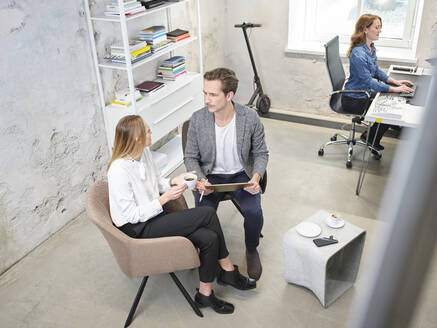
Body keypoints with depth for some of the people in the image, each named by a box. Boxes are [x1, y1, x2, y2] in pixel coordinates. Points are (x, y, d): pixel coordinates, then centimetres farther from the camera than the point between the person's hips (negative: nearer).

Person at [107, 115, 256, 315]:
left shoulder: (144, 153, 1)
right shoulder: (118, 170, -23)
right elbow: (131, 215, -19)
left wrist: (172, 182, -3)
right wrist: (165, 198, -21)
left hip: (152, 218, 8)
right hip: (137, 230, -8)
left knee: (209, 238, -16)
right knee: (208, 214, -18)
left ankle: (205, 294, 3)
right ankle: (228, 271, 2)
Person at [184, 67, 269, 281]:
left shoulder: (250, 117, -13)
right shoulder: (197, 119, -12)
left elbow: (261, 153, -1)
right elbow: (190, 157, -1)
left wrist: (256, 177, -19)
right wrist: (200, 180, -20)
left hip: (241, 174, 0)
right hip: (210, 176, 0)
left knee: (254, 212, -24)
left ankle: (251, 250, 9)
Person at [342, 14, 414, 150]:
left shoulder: (371, 47, 5)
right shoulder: (358, 54, -26)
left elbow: (376, 71, 16)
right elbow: (368, 81, -26)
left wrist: (395, 82, 3)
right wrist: (394, 89, -25)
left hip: (366, 93, 9)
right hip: (354, 100, -9)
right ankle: (370, 139, 17)